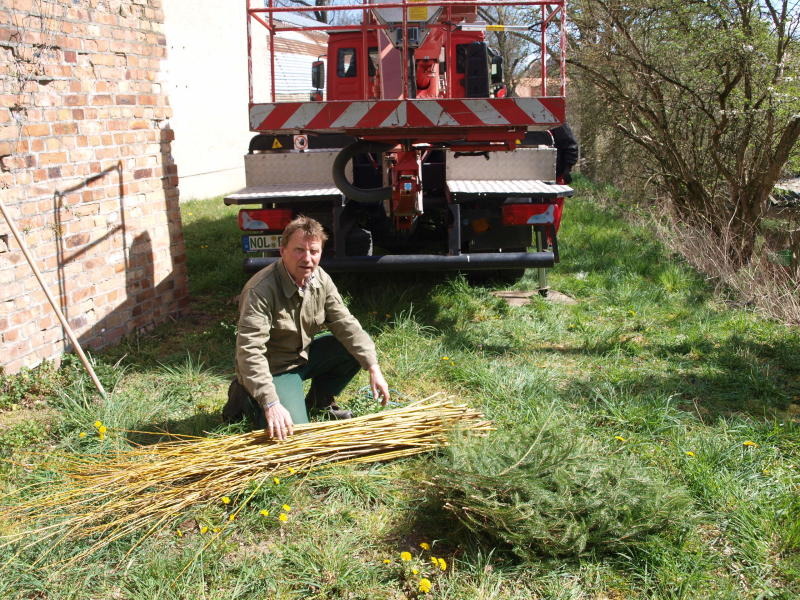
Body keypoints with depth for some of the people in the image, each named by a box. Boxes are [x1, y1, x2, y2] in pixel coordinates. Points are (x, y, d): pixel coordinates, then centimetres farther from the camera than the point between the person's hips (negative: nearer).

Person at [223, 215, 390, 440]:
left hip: (304, 355, 7)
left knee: (355, 349, -10)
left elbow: (345, 324, -6)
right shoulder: (260, 291, -30)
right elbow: (249, 352, -35)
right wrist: (270, 403, -43)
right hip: (274, 368, -7)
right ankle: (244, 398, 6)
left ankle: (319, 402, 12)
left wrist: (373, 368, -16)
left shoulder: (321, 280, -7)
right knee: (289, 433, -23)